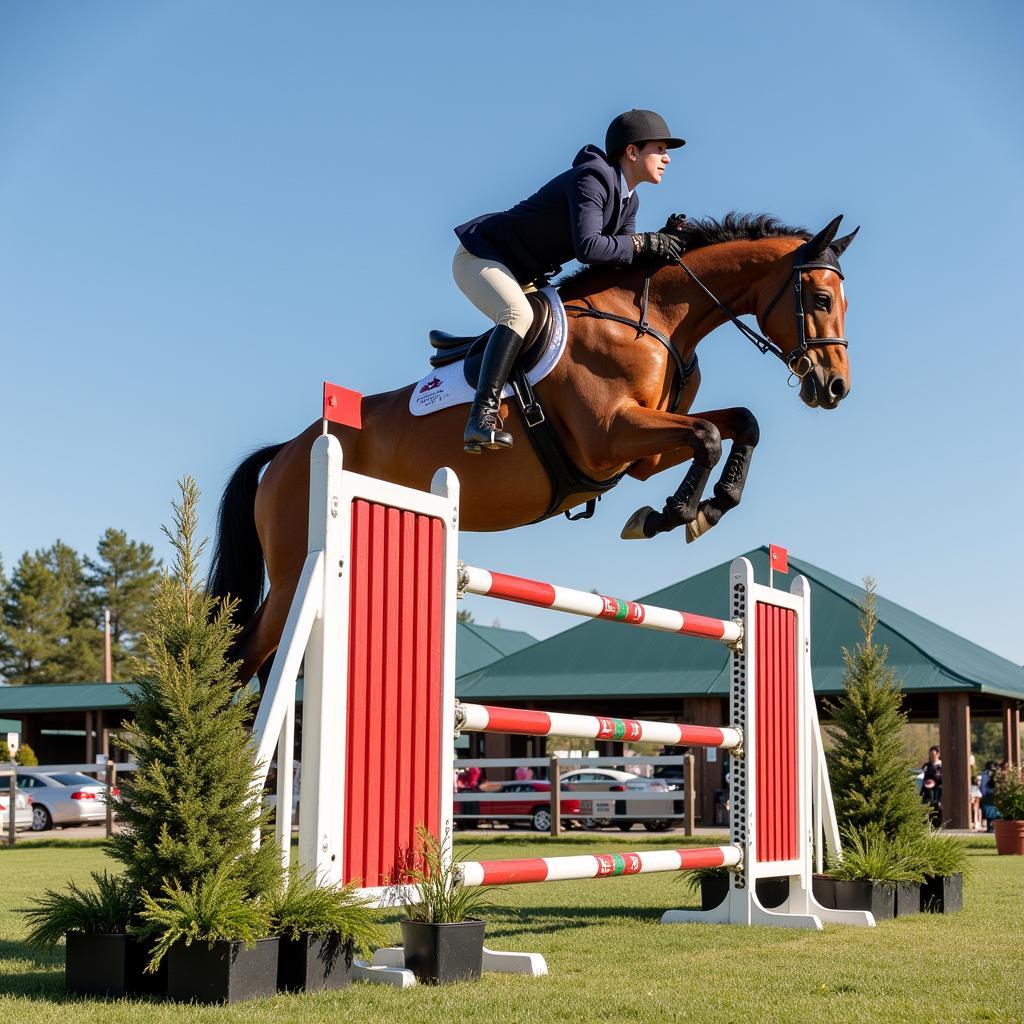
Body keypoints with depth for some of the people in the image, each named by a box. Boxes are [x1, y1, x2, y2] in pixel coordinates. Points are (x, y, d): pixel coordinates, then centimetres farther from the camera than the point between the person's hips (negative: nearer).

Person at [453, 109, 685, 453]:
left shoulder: (628, 200, 7)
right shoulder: (591, 179, -24)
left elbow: (622, 257, 2)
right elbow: (587, 247, -35)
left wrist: (660, 242, -13)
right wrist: (641, 243, -28)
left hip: (523, 275, 10)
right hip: (481, 255, -10)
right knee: (518, 314, -34)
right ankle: (482, 416, -40)